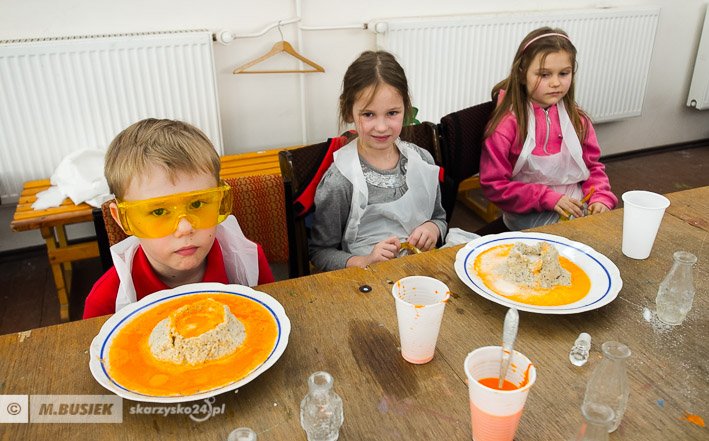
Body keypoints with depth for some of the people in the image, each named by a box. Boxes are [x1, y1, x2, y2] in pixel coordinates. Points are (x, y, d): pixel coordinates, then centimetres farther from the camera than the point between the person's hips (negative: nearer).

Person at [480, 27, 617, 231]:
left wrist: (600, 197, -6)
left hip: (577, 207, 6)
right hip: (529, 214, -5)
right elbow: (494, 185, -11)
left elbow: (593, 166, 16)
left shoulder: (577, 119, 6)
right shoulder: (506, 123, -11)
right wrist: (549, 199, -17)